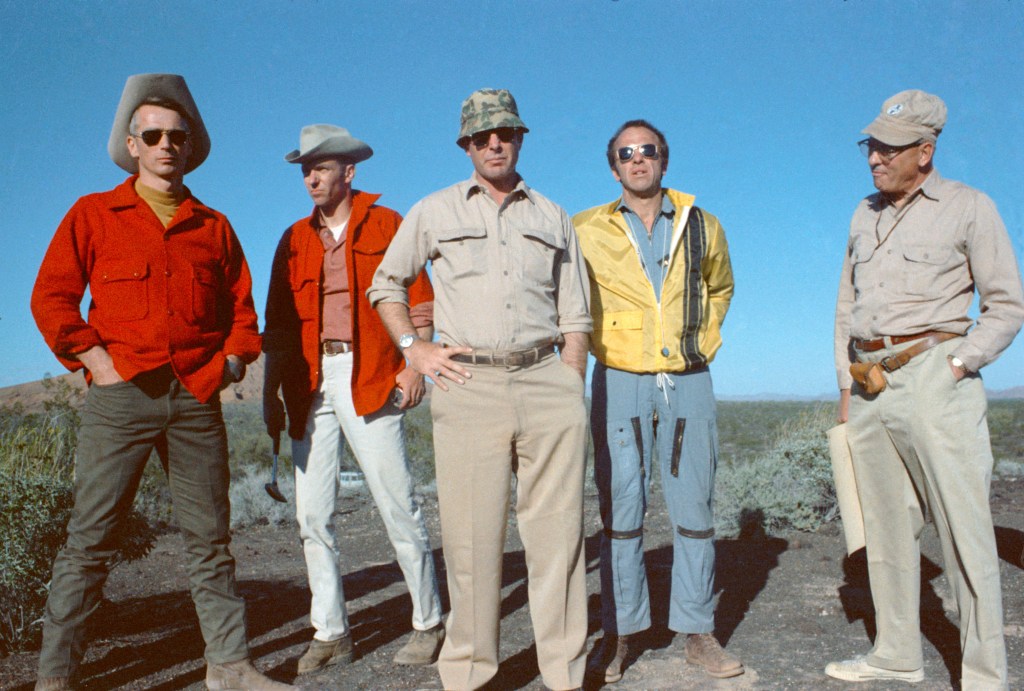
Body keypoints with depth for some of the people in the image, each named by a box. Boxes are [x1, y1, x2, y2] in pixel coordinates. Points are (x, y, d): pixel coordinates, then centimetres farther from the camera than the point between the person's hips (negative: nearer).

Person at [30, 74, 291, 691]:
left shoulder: (214, 226, 15)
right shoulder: (93, 215, 8)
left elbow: (241, 307, 17)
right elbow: (51, 297, 4)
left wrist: (233, 361, 2)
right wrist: (93, 358, -6)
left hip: (197, 398, 2)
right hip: (120, 395, -2)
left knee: (210, 537, 6)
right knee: (90, 540, 0)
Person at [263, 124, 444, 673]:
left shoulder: (386, 226, 6)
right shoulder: (294, 240, 17)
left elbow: (418, 299, 1)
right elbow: (278, 322, 15)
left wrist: (414, 364, -10)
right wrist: (270, 391, 7)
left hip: (368, 378, -4)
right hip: (311, 383, 5)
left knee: (397, 506, -2)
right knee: (311, 514, 5)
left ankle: (429, 624, 14)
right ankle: (330, 633, 18)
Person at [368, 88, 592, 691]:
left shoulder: (554, 218, 17)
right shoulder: (434, 212, 14)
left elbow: (575, 317, 16)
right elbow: (386, 285, 21)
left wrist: (572, 394, 7)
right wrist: (415, 348, 7)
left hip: (546, 381, 1)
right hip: (469, 387, -1)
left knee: (558, 533, 1)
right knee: (472, 535, 0)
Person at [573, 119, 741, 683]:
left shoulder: (701, 226, 9)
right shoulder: (587, 230, 2)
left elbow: (719, 288, 25)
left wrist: (705, 338, 13)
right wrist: (598, 341, 5)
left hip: (688, 381, 2)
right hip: (621, 382, -2)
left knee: (694, 510, 6)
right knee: (620, 511, 2)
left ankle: (697, 632, 19)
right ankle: (620, 634, 15)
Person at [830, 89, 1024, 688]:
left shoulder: (968, 207, 2)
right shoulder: (865, 215, 17)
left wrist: (958, 364, -11)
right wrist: (847, 386, 13)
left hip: (932, 378, -5)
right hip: (869, 385, 5)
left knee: (964, 529, -5)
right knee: (886, 529, 9)